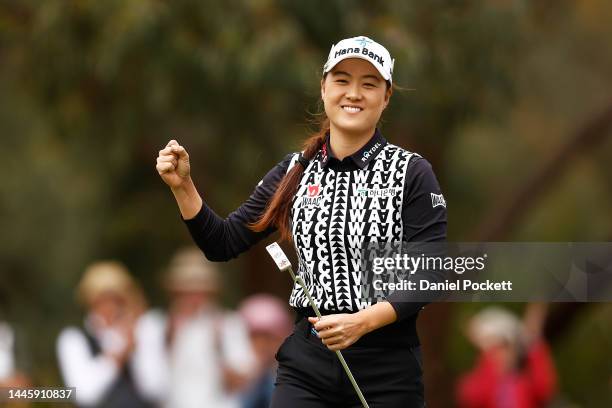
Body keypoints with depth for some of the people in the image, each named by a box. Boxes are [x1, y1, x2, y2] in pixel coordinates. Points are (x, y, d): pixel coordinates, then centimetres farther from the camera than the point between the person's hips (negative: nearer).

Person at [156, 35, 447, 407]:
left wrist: (361, 321, -21)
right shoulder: (295, 172, 8)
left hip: (387, 368, -3)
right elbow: (223, 244, 9)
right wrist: (183, 186, -6)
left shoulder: (411, 173, -4)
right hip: (306, 362, 3)